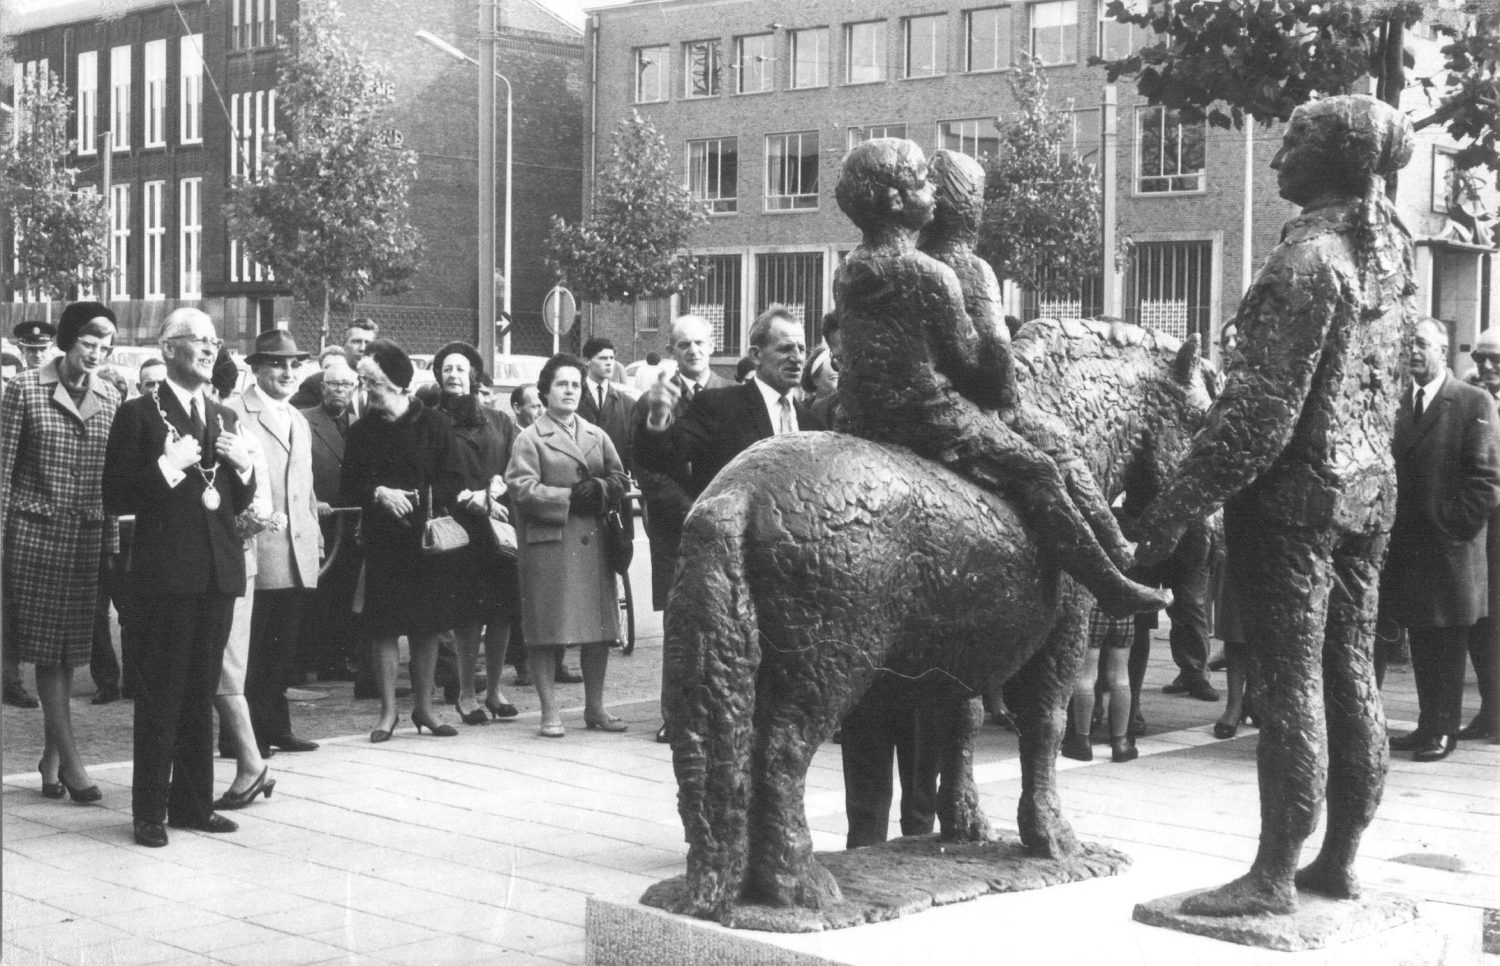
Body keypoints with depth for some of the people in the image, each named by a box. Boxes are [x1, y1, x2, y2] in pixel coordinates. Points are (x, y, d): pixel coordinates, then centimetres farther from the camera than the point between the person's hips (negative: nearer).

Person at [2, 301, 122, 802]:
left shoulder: (110, 399, 8)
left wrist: (113, 542, 7)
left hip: (87, 537, 3)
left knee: (69, 651, 6)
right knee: (48, 648, -4)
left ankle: (50, 755, 16)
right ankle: (70, 760, -3)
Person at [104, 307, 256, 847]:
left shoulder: (224, 418, 15)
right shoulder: (139, 415, -3)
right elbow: (115, 498, -8)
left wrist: (243, 467, 0)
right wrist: (167, 467, -19)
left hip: (218, 570, 6)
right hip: (166, 573, -6)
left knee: (201, 692, 12)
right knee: (160, 694, -2)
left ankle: (193, 802, 20)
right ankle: (150, 812, 5)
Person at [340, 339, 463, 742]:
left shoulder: (433, 424, -1)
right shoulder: (361, 431, 4)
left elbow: (453, 480, -2)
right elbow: (349, 487, 3)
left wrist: (421, 498, -16)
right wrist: (379, 493, -15)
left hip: (427, 538, -1)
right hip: (381, 540, 1)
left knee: (427, 626, 5)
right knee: (384, 627, 0)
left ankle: (423, 706, 17)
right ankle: (388, 711, 9)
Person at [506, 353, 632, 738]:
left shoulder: (597, 436, 16)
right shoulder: (530, 438, 1)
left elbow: (621, 479, 12)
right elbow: (521, 489, -10)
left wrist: (599, 490, -9)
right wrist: (568, 497, -14)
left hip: (593, 541, 5)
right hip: (548, 543, -5)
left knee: (599, 627, 6)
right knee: (547, 632, -3)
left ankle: (595, 707, 17)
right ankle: (550, 712, 3)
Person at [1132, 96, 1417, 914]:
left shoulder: (1309, 258, -17)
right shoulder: (1389, 250, 9)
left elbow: (1263, 408, -21)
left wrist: (1177, 504, -19)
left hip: (1296, 488, -8)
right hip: (1369, 485, 8)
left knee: (1291, 679, -5)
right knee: (1349, 673, 11)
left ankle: (1276, 874, -1)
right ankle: (1339, 860, 19)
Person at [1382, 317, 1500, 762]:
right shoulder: (1398, 403, 11)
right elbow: (1393, 470, 12)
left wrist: (1456, 525, -13)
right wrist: (1393, 526, 2)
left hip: (1450, 548, -5)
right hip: (1408, 547, 5)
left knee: (1447, 643, 1)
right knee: (1420, 642, 10)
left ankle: (1444, 729, 8)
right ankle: (1428, 724, 17)